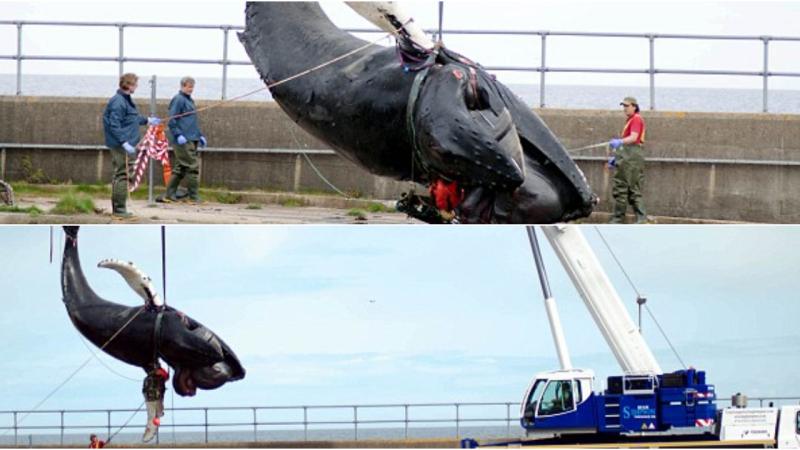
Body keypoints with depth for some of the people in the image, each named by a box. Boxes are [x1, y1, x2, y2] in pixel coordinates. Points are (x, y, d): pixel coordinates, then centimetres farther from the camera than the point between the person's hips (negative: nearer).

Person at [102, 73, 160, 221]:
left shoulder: (126, 100, 14)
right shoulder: (118, 102, -18)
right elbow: (114, 125, -23)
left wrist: (147, 120, 36)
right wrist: (125, 143, -27)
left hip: (126, 145, 11)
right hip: (120, 146, -11)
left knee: (120, 176, 15)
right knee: (123, 176, -7)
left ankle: (117, 210, 22)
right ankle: (119, 210, -4)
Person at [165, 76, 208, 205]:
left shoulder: (189, 100, 20)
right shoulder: (178, 100, -9)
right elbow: (172, 120, -15)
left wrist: (200, 135, 24)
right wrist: (178, 135, -22)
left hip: (192, 140, 10)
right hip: (184, 141, -10)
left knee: (181, 168, 12)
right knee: (193, 166, -9)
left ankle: (169, 195, 16)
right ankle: (194, 197, -6)